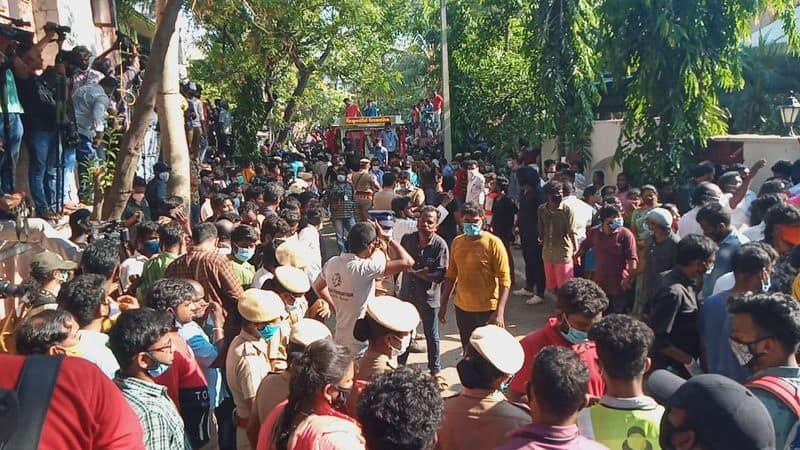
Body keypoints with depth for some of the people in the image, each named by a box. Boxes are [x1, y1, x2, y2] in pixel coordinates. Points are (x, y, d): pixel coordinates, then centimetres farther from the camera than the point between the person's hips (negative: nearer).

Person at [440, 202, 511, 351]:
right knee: (468, 352, 18)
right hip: (462, 308, 5)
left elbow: (504, 280, -15)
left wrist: (499, 312, -22)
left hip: (487, 311, -5)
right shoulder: (457, 242, 3)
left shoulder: (493, 243, -13)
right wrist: (444, 304, 12)